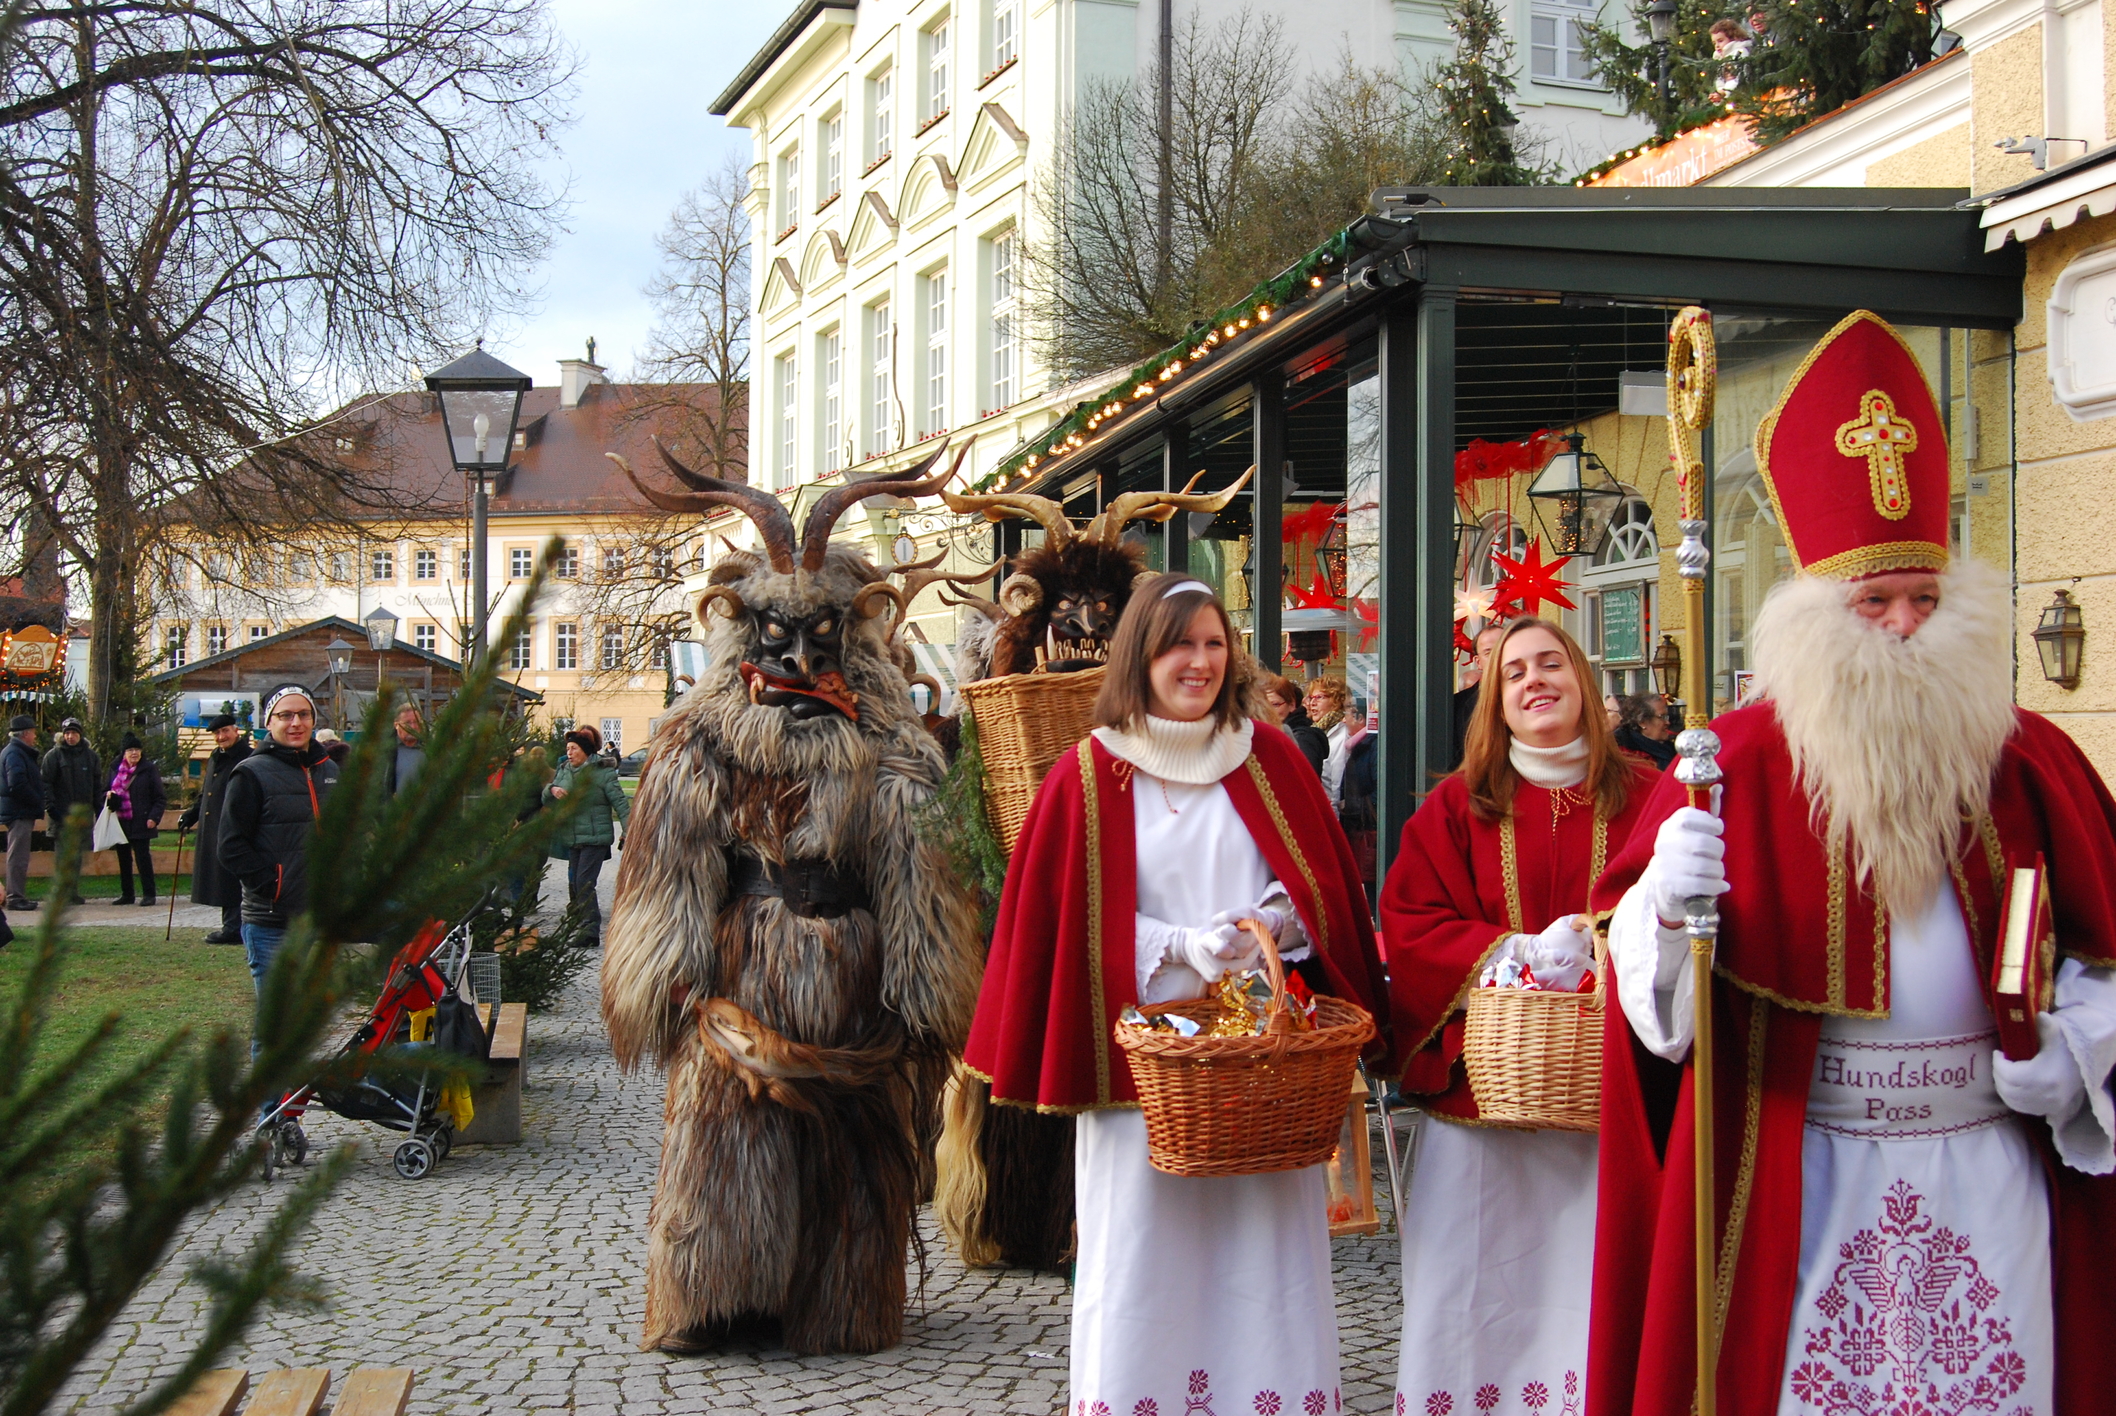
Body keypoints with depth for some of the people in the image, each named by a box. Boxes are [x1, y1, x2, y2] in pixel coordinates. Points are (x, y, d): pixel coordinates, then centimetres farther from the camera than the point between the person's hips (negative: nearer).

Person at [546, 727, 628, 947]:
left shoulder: (602, 772, -7)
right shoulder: (563, 770, 11)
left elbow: (620, 802, -10)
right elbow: (545, 798, 12)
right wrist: (552, 790, -12)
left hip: (595, 838, -7)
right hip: (571, 838, 7)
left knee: (584, 883, -14)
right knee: (574, 884, 9)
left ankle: (590, 933, -14)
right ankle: (580, 927, 18)